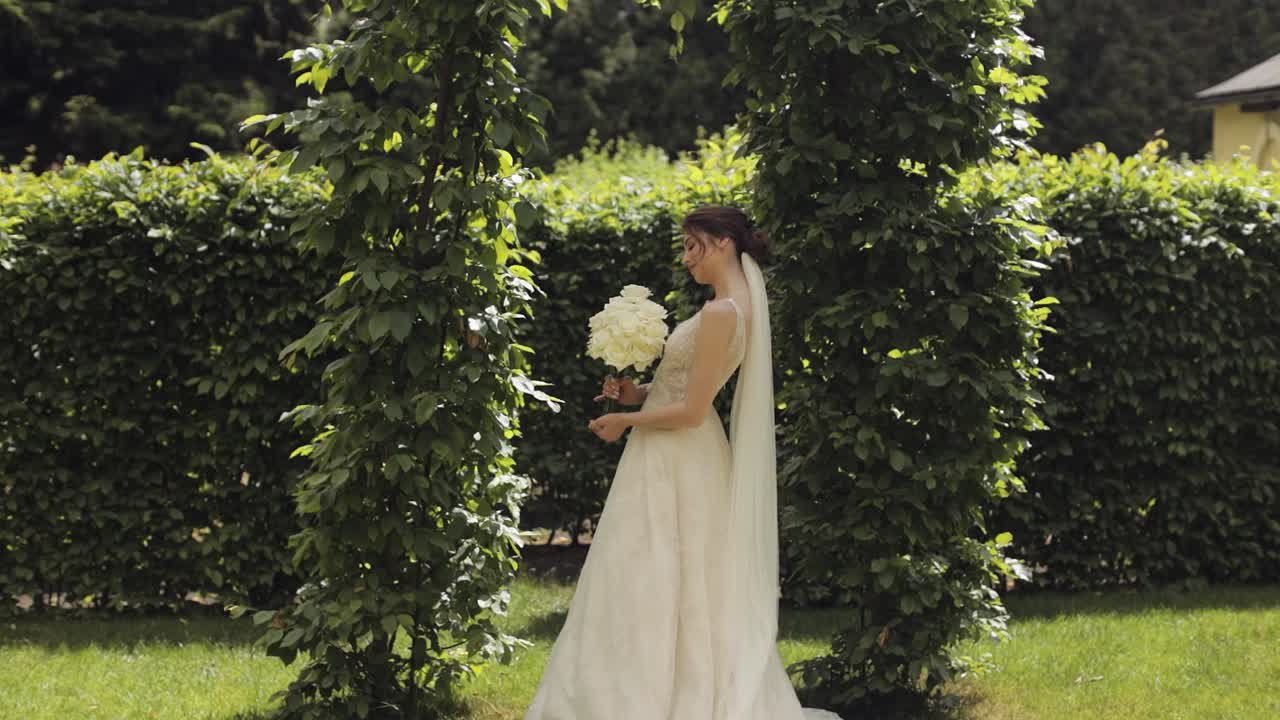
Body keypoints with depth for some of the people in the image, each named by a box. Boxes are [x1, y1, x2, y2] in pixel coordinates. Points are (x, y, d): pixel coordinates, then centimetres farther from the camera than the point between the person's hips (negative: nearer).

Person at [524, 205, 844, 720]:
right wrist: (640, 393, 4)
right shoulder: (742, 306, 8)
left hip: (677, 464, -10)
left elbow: (690, 411, -21)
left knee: (653, 585, -3)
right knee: (692, 588, 13)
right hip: (686, 462, 10)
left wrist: (624, 420, -8)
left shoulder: (719, 312, -22)